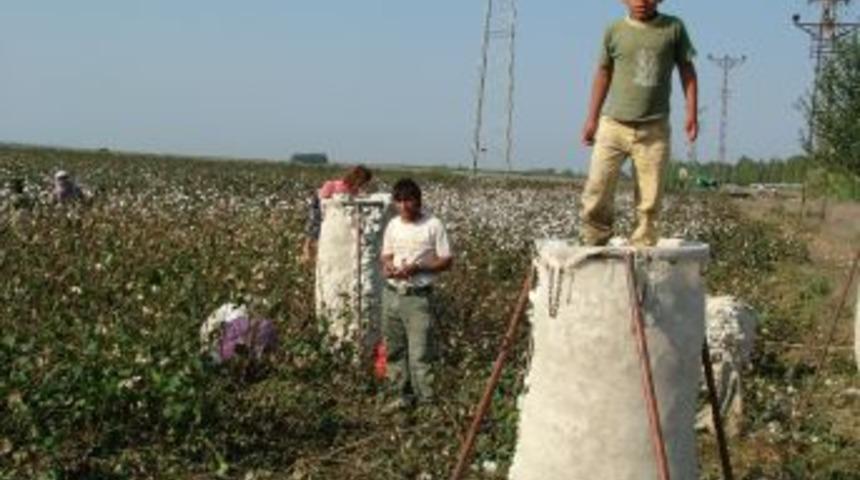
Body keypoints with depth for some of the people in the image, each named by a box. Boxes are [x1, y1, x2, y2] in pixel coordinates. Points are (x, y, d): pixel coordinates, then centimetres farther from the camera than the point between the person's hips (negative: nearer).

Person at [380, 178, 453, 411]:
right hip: (392, 294, 6)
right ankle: (403, 395, 25)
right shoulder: (393, 225, 7)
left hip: (418, 297, -6)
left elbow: (446, 261, -6)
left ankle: (426, 400, 0)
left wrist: (417, 267, -18)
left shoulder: (433, 225, -8)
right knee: (394, 349, 12)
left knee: (419, 353, -7)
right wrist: (387, 266, -5)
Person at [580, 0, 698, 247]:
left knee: (649, 200, 1)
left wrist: (692, 112, 3)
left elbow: (687, 70, 10)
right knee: (596, 192, -3)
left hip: (654, 129, 0)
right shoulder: (615, 31, 5)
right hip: (614, 125, 0)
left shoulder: (674, 28, 4)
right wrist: (592, 118, 13)